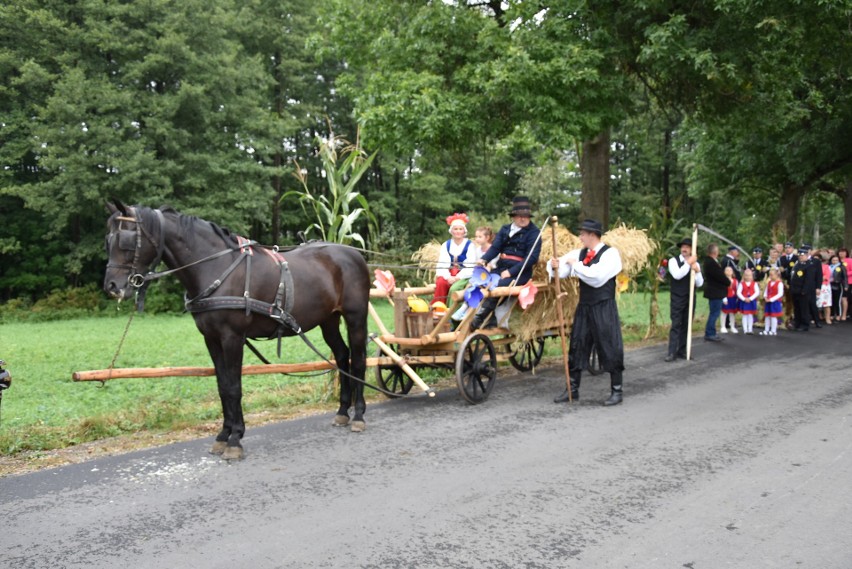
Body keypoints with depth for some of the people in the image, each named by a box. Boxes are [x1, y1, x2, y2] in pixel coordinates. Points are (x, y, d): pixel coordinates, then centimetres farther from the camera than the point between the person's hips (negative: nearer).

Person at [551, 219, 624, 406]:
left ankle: (616, 391, 13)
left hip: (604, 308, -6)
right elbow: (562, 269, 3)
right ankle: (572, 389, 20)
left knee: (610, 348, 0)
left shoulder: (610, 253, -10)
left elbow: (597, 276, -23)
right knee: (577, 346, 9)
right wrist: (556, 266, -20)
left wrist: (576, 265, -16)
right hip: (584, 307, 6)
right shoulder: (579, 253, 8)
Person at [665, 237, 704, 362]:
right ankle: (672, 353, -8)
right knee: (676, 325, -7)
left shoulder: (696, 263, 7)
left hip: (690, 298, 4)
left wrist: (697, 271, -15)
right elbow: (677, 275, -21)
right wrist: (688, 263, -21)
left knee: (686, 326, 8)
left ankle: (682, 351, 16)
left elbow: (699, 284, 1)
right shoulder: (674, 260, -3)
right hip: (677, 298, -4)